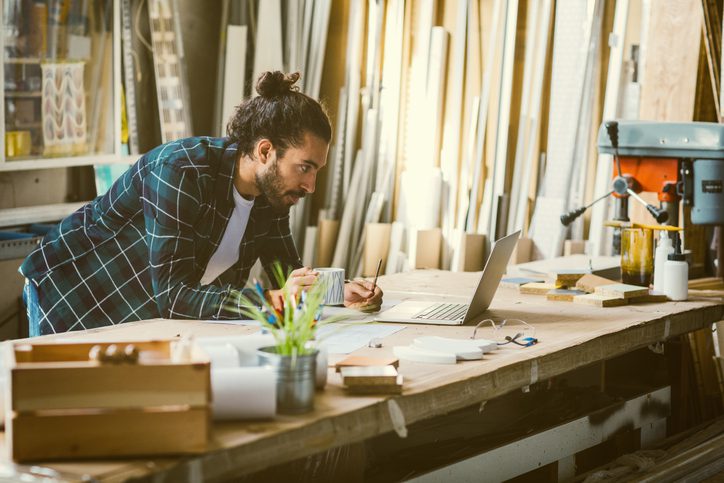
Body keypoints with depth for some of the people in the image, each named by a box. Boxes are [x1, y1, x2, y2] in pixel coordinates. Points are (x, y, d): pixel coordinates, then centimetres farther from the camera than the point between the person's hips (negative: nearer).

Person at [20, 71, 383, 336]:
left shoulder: (271, 189, -9)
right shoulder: (181, 173, -32)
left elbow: (288, 272, -1)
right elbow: (171, 295, -36)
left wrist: (338, 292, -21)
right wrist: (270, 300, -44)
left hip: (154, 320, 7)